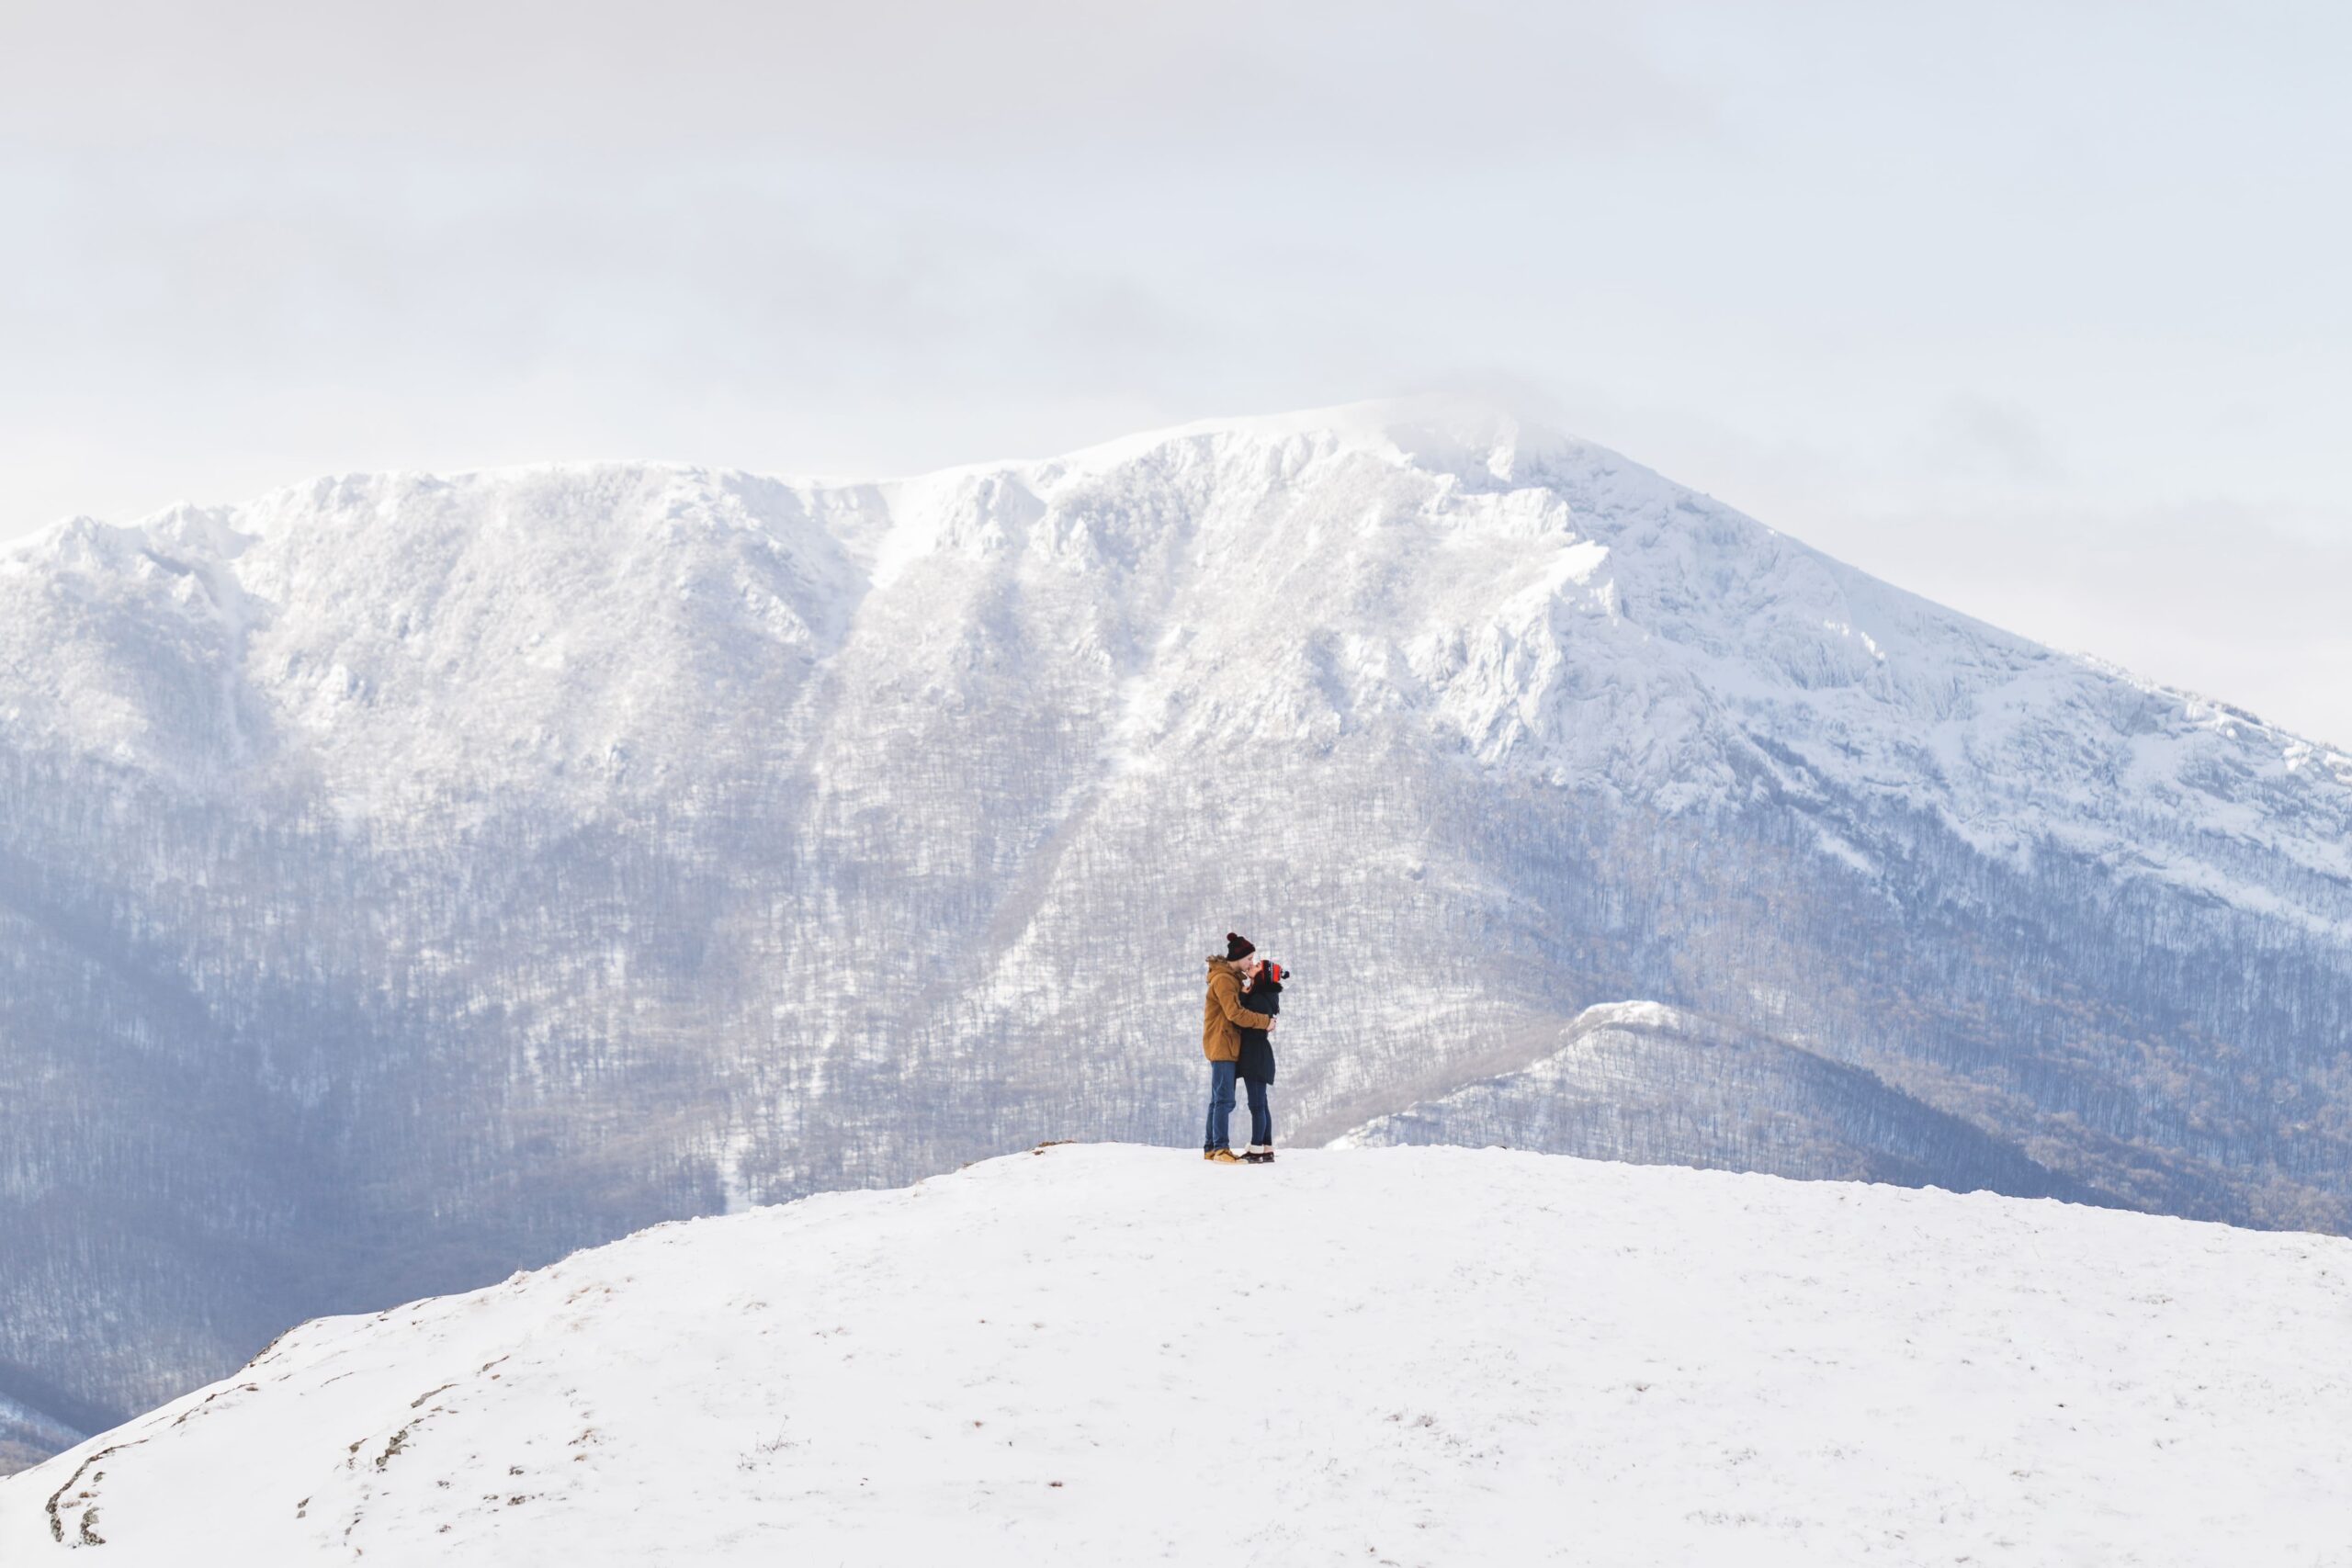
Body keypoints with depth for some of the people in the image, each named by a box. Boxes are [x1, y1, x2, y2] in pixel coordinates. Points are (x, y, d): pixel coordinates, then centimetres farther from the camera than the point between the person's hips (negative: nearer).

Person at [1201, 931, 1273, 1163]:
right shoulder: (1223, 979, -15)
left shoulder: (1230, 978, 18)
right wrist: (1264, 1022, -16)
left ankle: (1211, 1148, 14)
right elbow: (1235, 1013, -22)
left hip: (1223, 1046, 10)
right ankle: (1221, 1148, -18)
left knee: (1219, 1099, 11)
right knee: (1225, 1100, -14)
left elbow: (1236, 1006, 16)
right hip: (1221, 1044, -10)